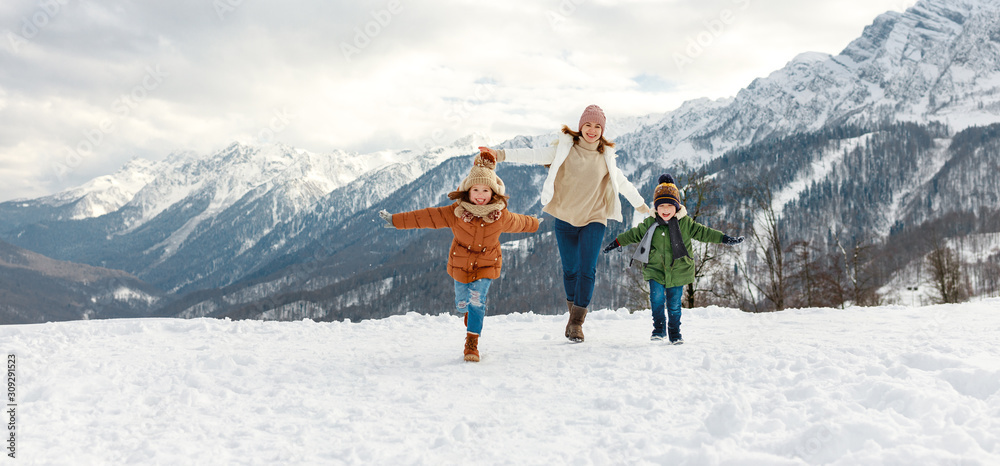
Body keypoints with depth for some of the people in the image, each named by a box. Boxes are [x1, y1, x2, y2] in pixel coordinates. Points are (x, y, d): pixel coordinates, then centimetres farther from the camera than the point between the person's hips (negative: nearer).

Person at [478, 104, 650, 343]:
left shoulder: (605, 156, 6)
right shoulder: (564, 148, 0)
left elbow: (622, 182, 17)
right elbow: (534, 155, -8)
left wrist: (642, 207, 23)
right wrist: (500, 154, -18)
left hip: (594, 219, 0)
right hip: (565, 218, 0)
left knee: (587, 270, -11)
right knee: (570, 269, 7)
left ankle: (577, 322, -6)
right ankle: (574, 312, 28)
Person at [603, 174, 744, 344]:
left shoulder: (685, 223, -3)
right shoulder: (650, 223, 0)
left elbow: (703, 232, 3)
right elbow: (634, 234, 14)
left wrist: (725, 239, -1)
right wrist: (617, 242, 19)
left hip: (678, 271, 0)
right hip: (655, 269, 0)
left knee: (674, 304, 4)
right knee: (657, 297, -14)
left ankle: (674, 333, 20)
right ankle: (659, 328, 4)